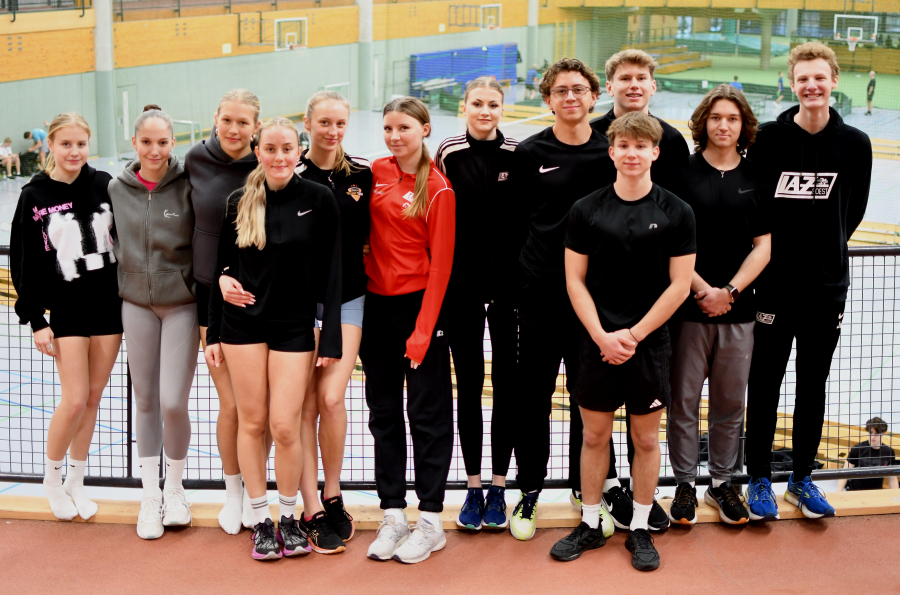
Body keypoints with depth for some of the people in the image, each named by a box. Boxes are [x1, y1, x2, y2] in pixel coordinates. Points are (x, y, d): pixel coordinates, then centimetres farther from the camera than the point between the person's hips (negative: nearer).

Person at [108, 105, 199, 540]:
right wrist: (125, 280, 11)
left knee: (173, 402, -7)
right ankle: (150, 496, 20)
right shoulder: (117, 189, 1)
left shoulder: (188, 186, -9)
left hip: (182, 304, -3)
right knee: (145, 400, 8)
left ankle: (175, 491, 16)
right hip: (136, 303, 3)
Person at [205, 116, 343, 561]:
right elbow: (222, 266, 11)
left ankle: (289, 519, 15)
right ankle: (261, 521, 18)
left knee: (285, 427, -5)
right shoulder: (239, 202, 3)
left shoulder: (318, 199, -5)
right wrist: (213, 333, 8)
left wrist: (331, 340, -8)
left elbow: (331, 273, -4)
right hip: (243, 323, 2)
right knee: (251, 422, 6)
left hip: (294, 325, -2)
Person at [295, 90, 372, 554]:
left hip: (347, 299, 1)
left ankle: (332, 497, 10)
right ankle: (312, 512, 6)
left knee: (331, 397, -10)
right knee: (305, 406, 0)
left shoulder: (361, 175, 6)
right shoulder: (288, 173, 0)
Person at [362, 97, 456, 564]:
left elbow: (441, 263, -10)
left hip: (418, 305, -6)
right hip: (376, 303, 6)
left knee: (427, 414, 1)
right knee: (383, 412, 9)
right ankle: (393, 516, 18)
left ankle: (431, 522, 9)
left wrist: (424, 329, -14)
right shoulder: (376, 172, 6)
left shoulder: (437, 189, -8)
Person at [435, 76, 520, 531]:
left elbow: (528, 218, 3)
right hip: (462, 284, 0)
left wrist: (526, 280, -2)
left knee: (506, 382, 5)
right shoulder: (447, 154, 1)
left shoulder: (518, 155, 0)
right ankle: (473, 488, 16)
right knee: (468, 384, 6)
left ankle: (498, 488, 16)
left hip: (508, 282, 0)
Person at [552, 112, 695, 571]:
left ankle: (640, 530, 22)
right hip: (599, 341, 1)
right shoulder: (587, 210, 0)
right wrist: (603, 335, -10)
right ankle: (590, 525, 24)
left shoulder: (676, 213, -3)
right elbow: (575, 280, 1)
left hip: (649, 343, -1)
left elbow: (680, 285, -4)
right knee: (595, 436, 9)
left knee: (646, 439, 8)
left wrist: (633, 335, -10)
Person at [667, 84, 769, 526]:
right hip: (688, 306, -2)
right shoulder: (683, 171, -1)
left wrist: (729, 291, -6)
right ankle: (685, 484, 16)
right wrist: (702, 289, -11)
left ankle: (721, 482, 24)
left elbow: (763, 246, 5)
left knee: (731, 402, 9)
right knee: (684, 400, 2)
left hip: (738, 308, 3)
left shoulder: (756, 178, 7)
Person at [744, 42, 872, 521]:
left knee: (813, 385, 12)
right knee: (765, 384, 5)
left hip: (828, 285, 2)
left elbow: (853, 210, 9)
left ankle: (802, 478, 25)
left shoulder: (855, 144, -2)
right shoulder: (769, 138, -8)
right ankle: (760, 479, 18)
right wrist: (769, 252, 0)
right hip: (775, 283, -2)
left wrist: (826, 248, 7)